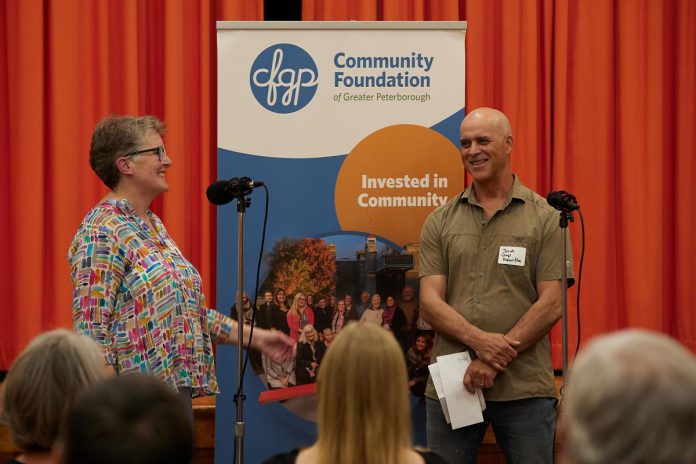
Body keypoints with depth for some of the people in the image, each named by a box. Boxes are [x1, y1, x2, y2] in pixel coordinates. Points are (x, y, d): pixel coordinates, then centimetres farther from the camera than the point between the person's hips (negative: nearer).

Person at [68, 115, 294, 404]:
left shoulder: (153, 226, 15)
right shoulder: (101, 233, -13)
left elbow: (188, 310, 23)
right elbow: (90, 331, -18)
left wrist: (254, 337, 20)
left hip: (177, 387, 9)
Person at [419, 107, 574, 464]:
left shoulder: (544, 218, 3)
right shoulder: (440, 222, 9)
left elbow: (551, 304, -4)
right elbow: (430, 301, 2)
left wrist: (496, 360, -13)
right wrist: (479, 340, -16)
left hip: (525, 387, -2)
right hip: (451, 382, 2)